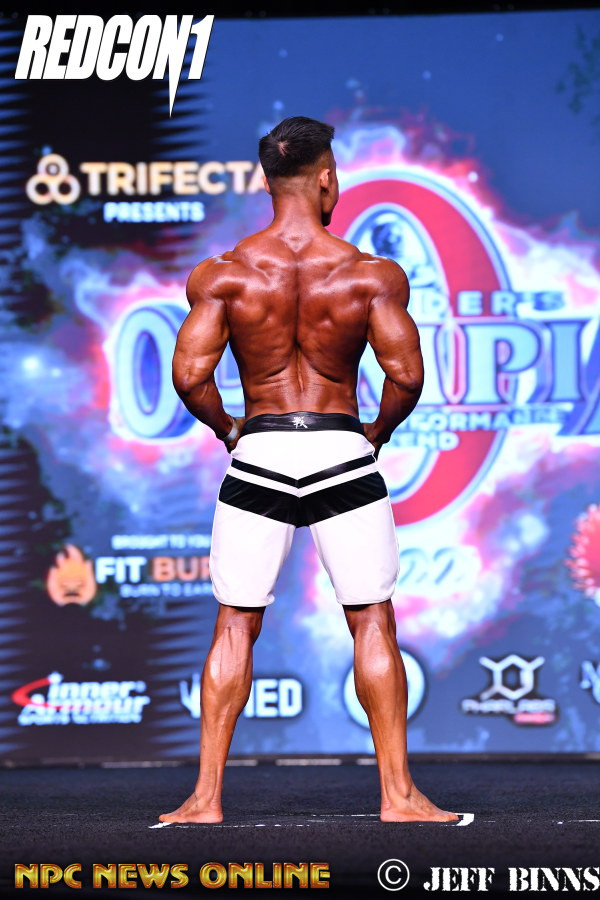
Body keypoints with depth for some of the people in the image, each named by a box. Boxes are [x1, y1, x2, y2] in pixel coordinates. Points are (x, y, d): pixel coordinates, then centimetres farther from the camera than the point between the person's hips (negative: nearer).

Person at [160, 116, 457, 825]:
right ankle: (398, 794, 9)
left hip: (258, 457, 1)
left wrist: (226, 429, 9)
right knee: (372, 623, 9)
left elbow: (190, 375, -9)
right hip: (342, 457, -1)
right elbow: (406, 376, -11)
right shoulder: (371, 275, -6)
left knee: (235, 627, 9)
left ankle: (205, 796, 7)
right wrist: (379, 433, 7)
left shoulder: (221, 275, -4)